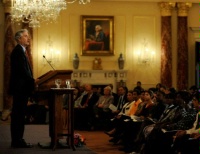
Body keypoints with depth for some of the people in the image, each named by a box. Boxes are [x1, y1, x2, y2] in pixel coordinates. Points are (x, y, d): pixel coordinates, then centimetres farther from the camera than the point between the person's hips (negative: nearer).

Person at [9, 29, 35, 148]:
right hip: (20, 88, -10)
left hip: (22, 89, 10)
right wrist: (33, 81, -13)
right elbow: (22, 70, -20)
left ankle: (17, 140, 16)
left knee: (19, 115, 11)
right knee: (19, 115, -7)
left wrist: (32, 82, 9)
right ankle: (17, 141, -3)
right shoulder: (18, 51, -13)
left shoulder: (21, 51, 19)